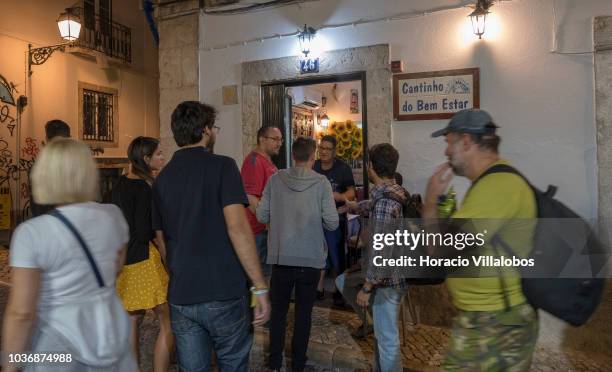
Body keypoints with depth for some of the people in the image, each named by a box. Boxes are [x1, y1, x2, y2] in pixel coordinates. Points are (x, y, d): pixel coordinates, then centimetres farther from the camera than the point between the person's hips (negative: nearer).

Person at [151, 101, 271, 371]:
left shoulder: (162, 177, 7)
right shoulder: (222, 166, -9)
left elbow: (162, 239, 14)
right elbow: (237, 227, -20)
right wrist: (260, 287, -17)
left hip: (180, 297, 5)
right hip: (224, 294, -4)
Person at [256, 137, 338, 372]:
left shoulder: (276, 179, -4)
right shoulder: (321, 182, -8)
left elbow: (261, 216, -1)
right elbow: (332, 224, -9)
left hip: (281, 257, 1)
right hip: (311, 259, -1)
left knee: (278, 311, 17)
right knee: (304, 312, 14)